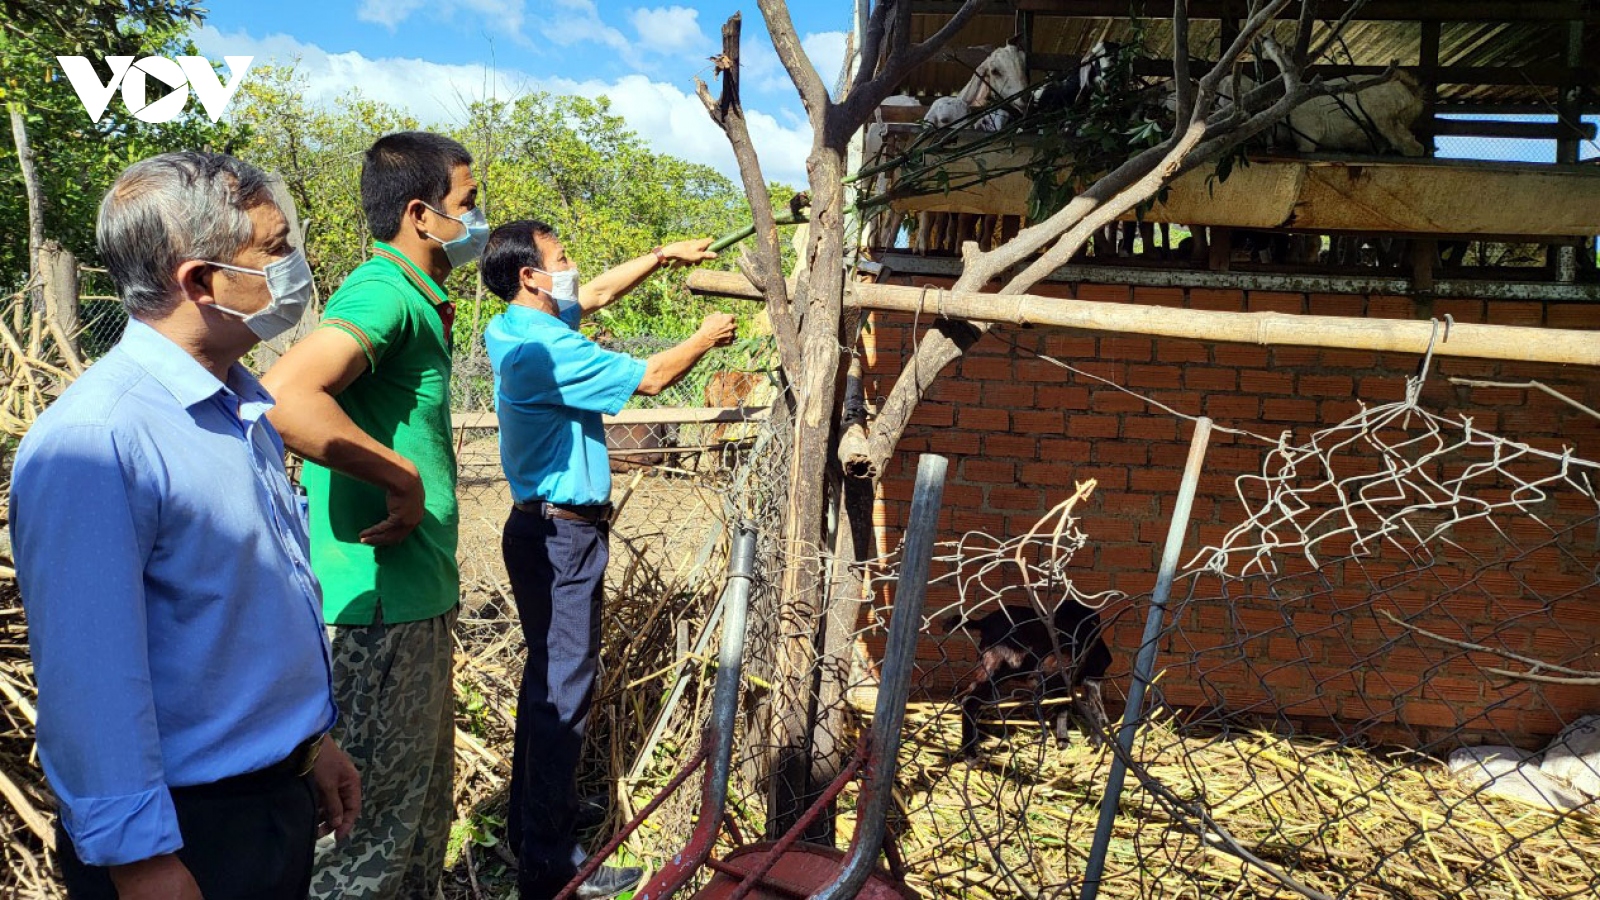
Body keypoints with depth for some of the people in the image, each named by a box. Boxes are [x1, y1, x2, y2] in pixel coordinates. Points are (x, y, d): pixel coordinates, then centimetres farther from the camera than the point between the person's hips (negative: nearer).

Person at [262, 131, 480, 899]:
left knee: (426, 798, 21)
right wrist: (403, 477, -27)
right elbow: (283, 396, -35)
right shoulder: (383, 292, -18)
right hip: (383, 603, -10)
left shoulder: (416, 302, 14)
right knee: (376, 809, 3)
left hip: (419, 596, 10)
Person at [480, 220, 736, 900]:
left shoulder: (517, 329, 8)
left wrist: (663, 256, 22)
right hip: (561, 536, -11)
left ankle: (531, 823, 35)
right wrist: (706, 339, 2)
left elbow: (595, 295, 23)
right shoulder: (544, 349, -21)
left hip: (543, 529, 11)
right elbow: (649, 378, -15)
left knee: (547, 677, 21)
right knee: (565, 690, -5)